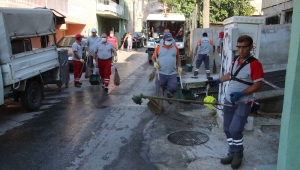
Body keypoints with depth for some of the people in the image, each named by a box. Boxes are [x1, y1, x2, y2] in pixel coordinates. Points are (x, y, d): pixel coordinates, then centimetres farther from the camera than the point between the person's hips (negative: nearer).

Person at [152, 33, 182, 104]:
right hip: (161, 73, -1)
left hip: (172, 74, 1)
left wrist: (179, 67, 9)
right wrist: (155, 62, -12)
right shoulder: (159, 47, 0)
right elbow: (153, 56, 8)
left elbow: (178, 58, 18)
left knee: (173, 88, -3)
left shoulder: (175, 47, 7)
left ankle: (169, 96, 31)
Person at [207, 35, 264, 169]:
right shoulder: (235, 60, 6)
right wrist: (217, 81, 23)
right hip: (228, 100, 7)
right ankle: (232, 154, 27)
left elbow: (258, 85, -17)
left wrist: (241, 93, -26)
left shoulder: (255, 64, -16)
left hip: (243, 103, -7)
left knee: (235, 130, -12)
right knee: (227, 129, 11)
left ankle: (238, 155, 13)